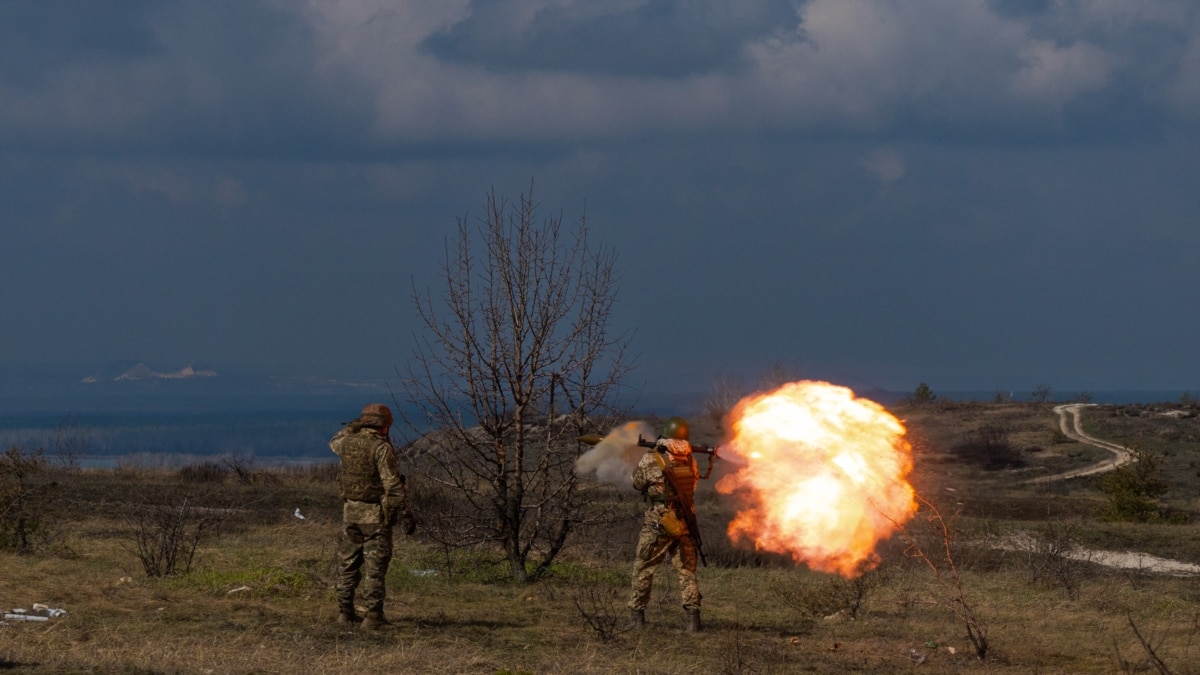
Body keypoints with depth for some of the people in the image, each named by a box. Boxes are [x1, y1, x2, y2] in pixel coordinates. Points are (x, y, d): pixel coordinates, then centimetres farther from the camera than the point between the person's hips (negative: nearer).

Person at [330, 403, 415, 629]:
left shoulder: (349, 442, 3)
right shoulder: (381, 447, -15)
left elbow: (335, 443, 31)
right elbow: (392, 485, -19)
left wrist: (353, 426, 33)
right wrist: (405, 514, -17)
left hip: (351, 510, 6)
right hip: (375, 514, -6)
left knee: (348, 562, 14)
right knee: (375, 566, -4)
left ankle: (345, 611, 18)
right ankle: (373, 616, -6)